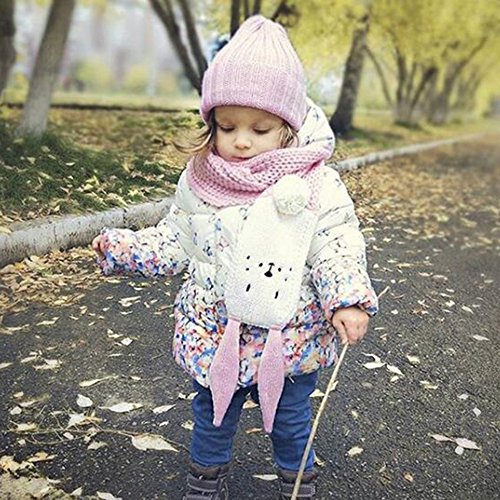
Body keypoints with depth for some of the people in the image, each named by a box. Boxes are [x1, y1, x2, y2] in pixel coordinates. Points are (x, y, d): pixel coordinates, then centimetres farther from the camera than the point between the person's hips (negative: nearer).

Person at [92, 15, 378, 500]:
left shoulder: (317, 186, -14)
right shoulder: (198, 182, -5)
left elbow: (337, 248, -13)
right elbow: (174, 240, 6)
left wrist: (347, 302, -27)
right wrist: (124, 248, -3)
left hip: (289, 342, -2)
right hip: (214, 336, 3)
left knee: (290, 422, 19)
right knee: (211, 417, 22)